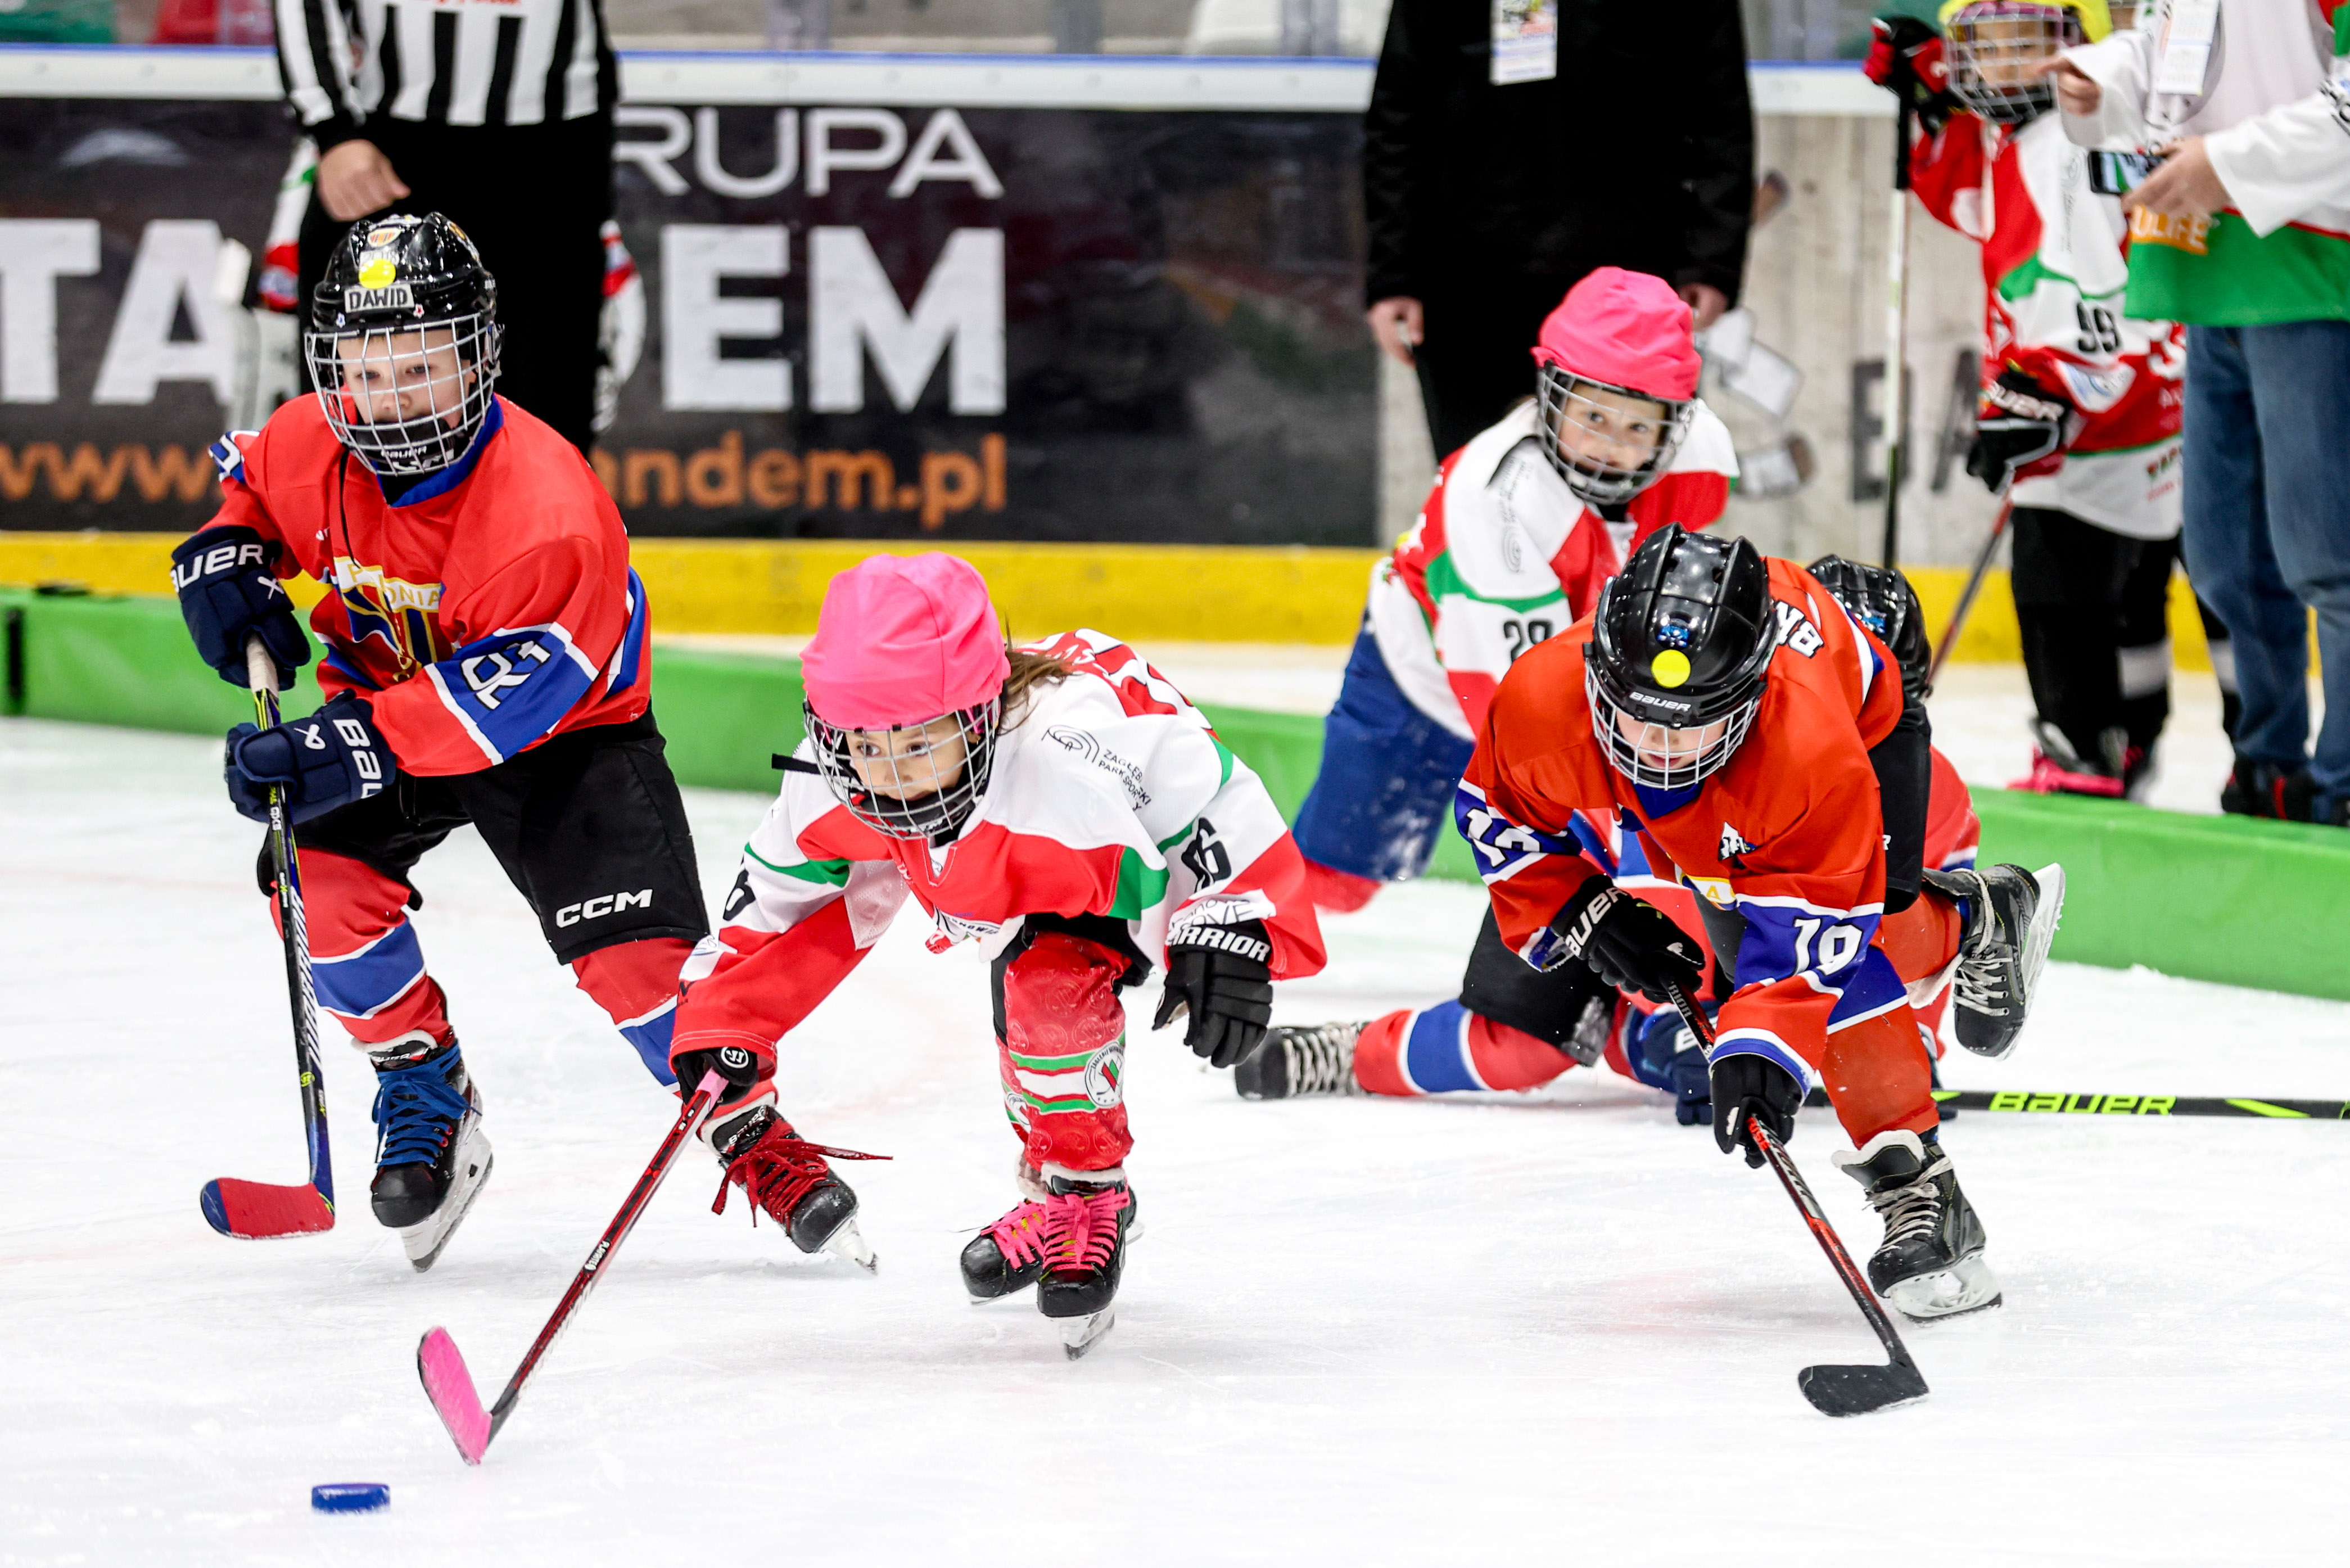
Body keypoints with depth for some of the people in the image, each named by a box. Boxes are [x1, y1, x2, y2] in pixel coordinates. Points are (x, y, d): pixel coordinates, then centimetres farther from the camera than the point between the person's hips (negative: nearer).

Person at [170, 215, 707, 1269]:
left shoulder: (546, 508, -34)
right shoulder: (307, 447, -16)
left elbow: (511, 693, -34)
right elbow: (250, 486, 10)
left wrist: (360, 745, -41)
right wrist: (225, 557, -11)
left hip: (568, 722, -5)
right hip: (385, 698, 5)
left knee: (633, 949, -17)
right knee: (319, 875, -19)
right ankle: (426, 1094, 3)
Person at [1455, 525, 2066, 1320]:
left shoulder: (1814, 750, -49)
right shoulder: (1540, 698, -39)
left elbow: (1812, 920, -41)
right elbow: (1500, 816, -16)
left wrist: (1760, 1045, -50)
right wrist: (1585, 915, -24)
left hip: (1869, 720, -5)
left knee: (1849, 960, -23)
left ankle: (1917, 1193, -10)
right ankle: (1978, 916, 32)